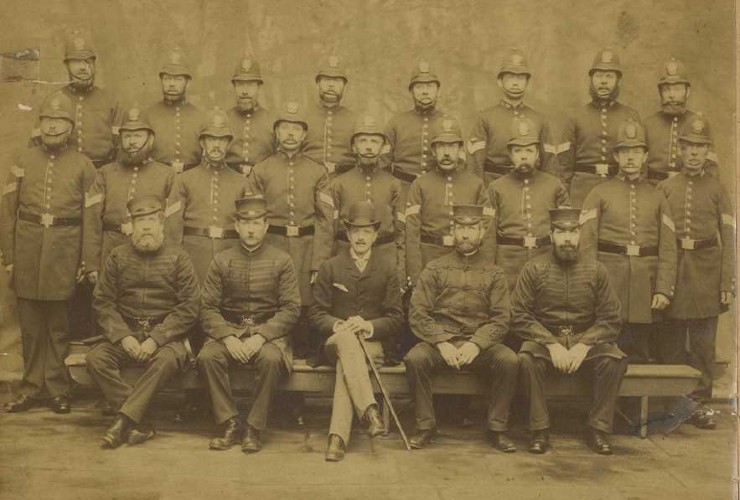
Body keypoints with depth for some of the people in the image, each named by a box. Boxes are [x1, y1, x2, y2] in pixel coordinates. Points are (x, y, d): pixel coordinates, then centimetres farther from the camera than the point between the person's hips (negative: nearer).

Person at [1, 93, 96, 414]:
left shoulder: (83, 165, 4)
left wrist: (87, 261, -3)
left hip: (64, 250, -2)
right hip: (27, 246, 2)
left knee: (58, 324, 5)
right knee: (29, 323, 6)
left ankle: (57, 388, 15)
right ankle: (33, 387, 17)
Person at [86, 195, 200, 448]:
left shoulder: (178, 258, 2)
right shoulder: (118, 256, 9)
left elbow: (189, 306, -4)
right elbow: (102, 302, 5)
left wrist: (156, 339, -15)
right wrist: (123, 336, -11)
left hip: (166, 335, -3)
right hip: (126, 333, 3)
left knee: (167, 359, -35)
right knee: (96, 358, -24)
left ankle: (124, 420, -30)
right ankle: (140, 424, -23)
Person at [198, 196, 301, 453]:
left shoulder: (281, 261, 3)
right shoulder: (222, 261, 7)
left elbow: (291, 308, -3)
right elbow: (208, 308, 3)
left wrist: (261, 336, -17)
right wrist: (227, 337, -16)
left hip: (269, 331, -2)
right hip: (229, 330, 2)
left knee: (271, 359, -34)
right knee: (207, 357, -28)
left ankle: (255, 429, -19)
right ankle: (231, 425, -16)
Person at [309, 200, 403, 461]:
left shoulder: (388, 268, 11)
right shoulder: (330, 267, 12)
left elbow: (396, 317, 6)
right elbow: (317, 313, 7)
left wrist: (370, 326, -15)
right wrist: (338, 326, -16)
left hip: (374, 343, 0)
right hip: (335, 340, 0)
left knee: (346, 363, -35)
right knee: (346, 337, -38)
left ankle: (338, 437, -44)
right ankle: (369, 410, -51)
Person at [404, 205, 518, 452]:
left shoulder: (494, 274, 10)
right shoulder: (434, 269, 8)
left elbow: (501, 319, 1)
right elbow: (418, 315, 0)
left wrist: (476, 344, -17)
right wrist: (441, 343, -15)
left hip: (480, 343, 1)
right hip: (440, 341, 0)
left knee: (509, 361, -28)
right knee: (415, 358, -30)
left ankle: (497, 429, -12)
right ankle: (426, 426, -13)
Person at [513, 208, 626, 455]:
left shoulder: (596, 270, 4)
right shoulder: (533, 269, 0)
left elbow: (610, 320, 1)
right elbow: (519, 317, -6)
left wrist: (583, 345, -16)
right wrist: (552, 344, -18)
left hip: (586, 341, 2)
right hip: (544, 339, -1)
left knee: (615, 359, -27)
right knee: (527, 359, -33)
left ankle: (598, 429, -10)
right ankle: (540, 429, -18)